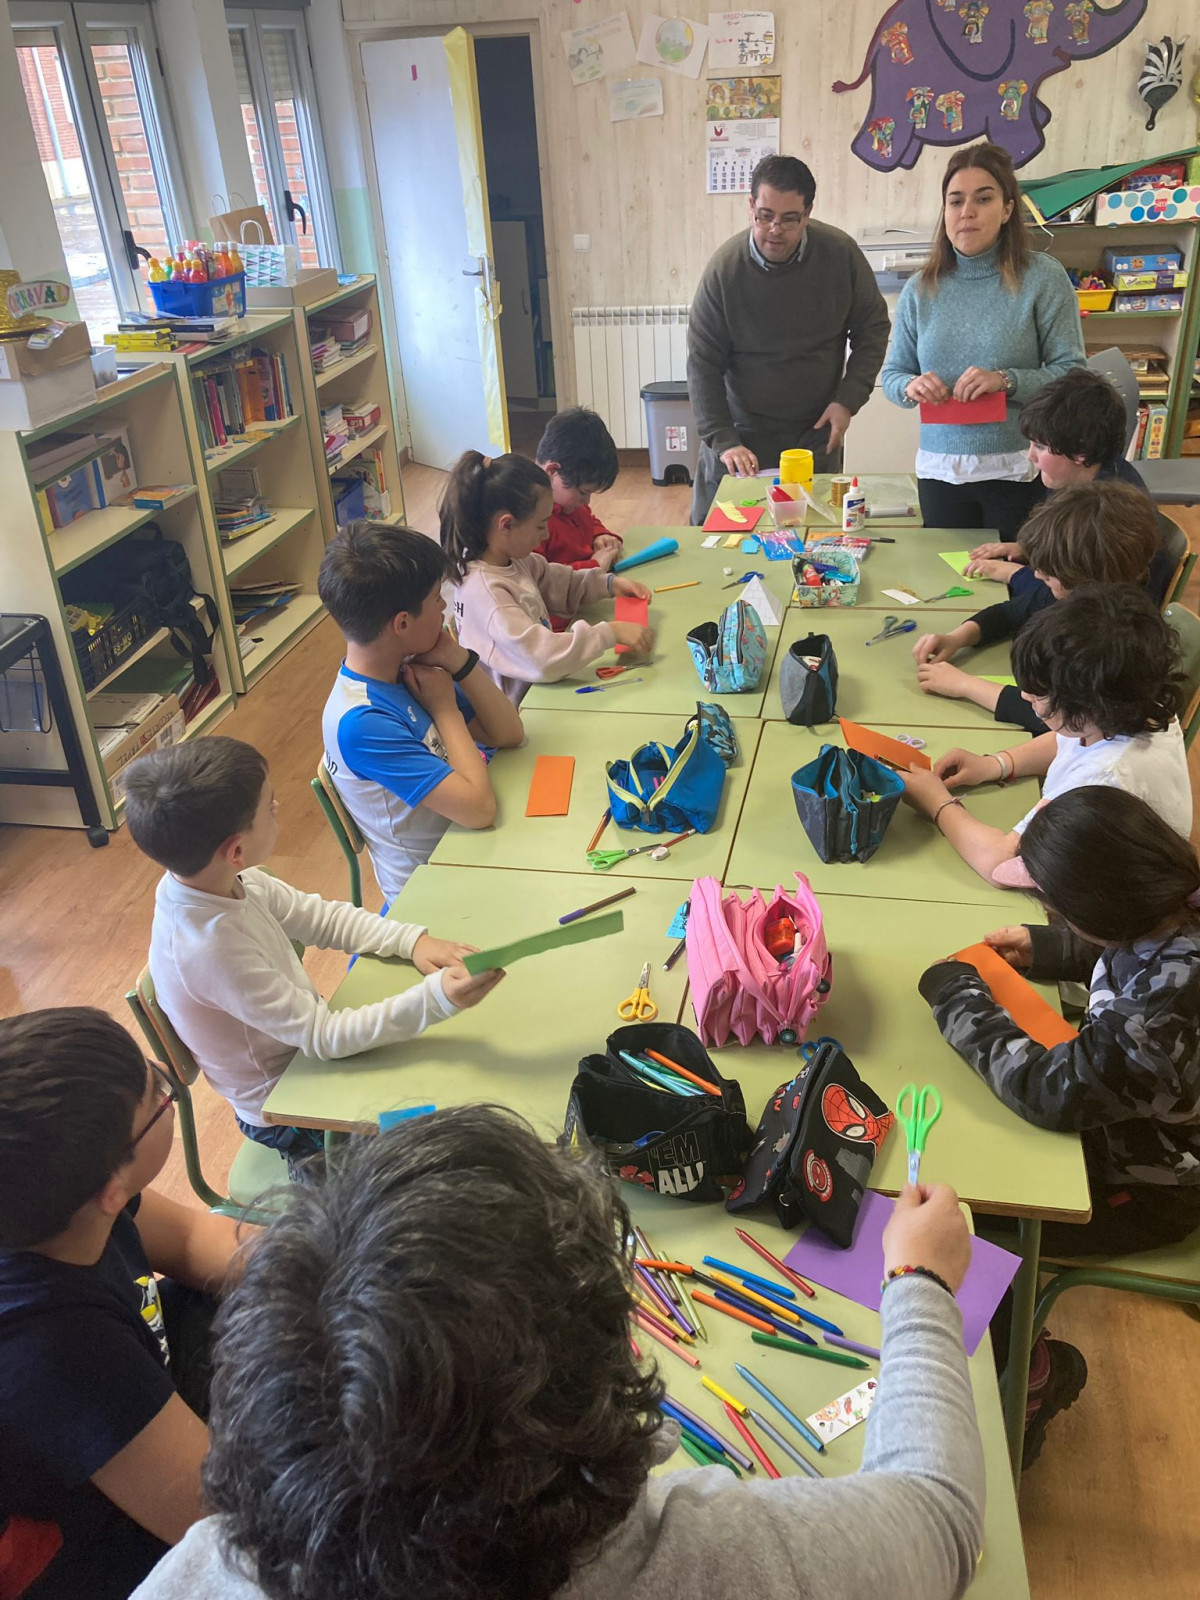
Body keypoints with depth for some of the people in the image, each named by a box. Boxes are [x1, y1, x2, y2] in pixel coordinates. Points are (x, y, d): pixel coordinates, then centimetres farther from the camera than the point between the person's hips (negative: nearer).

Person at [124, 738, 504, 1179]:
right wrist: (436, 999, -38)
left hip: (302, 1042, 7)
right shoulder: (210, 948, -36)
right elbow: (326, 1037, -31)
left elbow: (320, 918, -1)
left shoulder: (221, 879, -13)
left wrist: (412, 940, -13)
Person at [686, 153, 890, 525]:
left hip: (816, 435, 1)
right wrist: (723, 440, -18)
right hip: (742, 435, -1)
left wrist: (849, 399, -9)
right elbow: (703, 363, -10)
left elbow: (873, 328, 4)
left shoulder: (841, 253, -9)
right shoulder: (724, 268, -12)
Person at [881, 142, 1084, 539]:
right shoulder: (920, 290, 6)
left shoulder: (1043, 277, -3)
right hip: (940, 471, 3)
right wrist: (910, 387, -12)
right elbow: (892, 375, 10)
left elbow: (1073, 372, -6)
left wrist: (1007, 381, -21)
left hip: (1019, 472, -2)